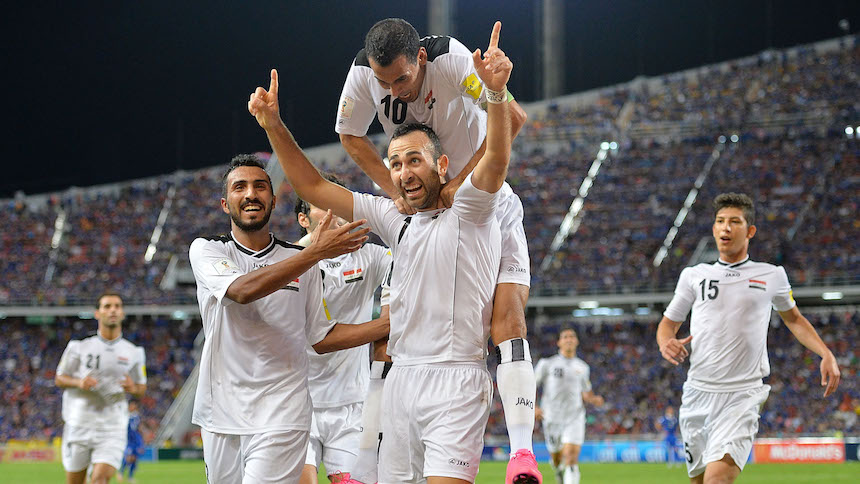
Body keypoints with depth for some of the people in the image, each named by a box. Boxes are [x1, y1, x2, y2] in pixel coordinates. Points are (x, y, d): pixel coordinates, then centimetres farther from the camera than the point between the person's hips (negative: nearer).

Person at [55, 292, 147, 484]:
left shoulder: (133, 353, 6)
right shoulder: (79, 348, 2)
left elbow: (142, 387, 15)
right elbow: (59, 379, 8)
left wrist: (133, 388, -9)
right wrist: (79, 383, -13)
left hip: (113, 430, 0)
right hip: (79, 425, 0)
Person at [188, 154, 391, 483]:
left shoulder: (299, 260, 9)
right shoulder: (206, 250, 2)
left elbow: (322, 338, 14)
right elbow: (242, 290, -20)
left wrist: (391, 324, 4)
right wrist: (316, 252, -24)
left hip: (281, 417, 0)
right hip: (221, 415, 0)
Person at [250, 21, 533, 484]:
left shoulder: (469, 211, -2)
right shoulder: (396, 218, 15)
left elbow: (495, 161, -22)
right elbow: (313, 187, 18)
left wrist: (496, 91, -39)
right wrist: (274, 126, 7)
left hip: (456, 380, -6)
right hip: (401, 377, 6)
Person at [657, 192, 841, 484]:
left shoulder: (772, 276, 8)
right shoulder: (694, 276, 10)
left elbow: (793, 319, 23)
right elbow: (668, 322, 17)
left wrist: (826, 354, 10)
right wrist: (666, 342, -6)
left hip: (743, 397, -3)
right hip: (698, 393, 3)